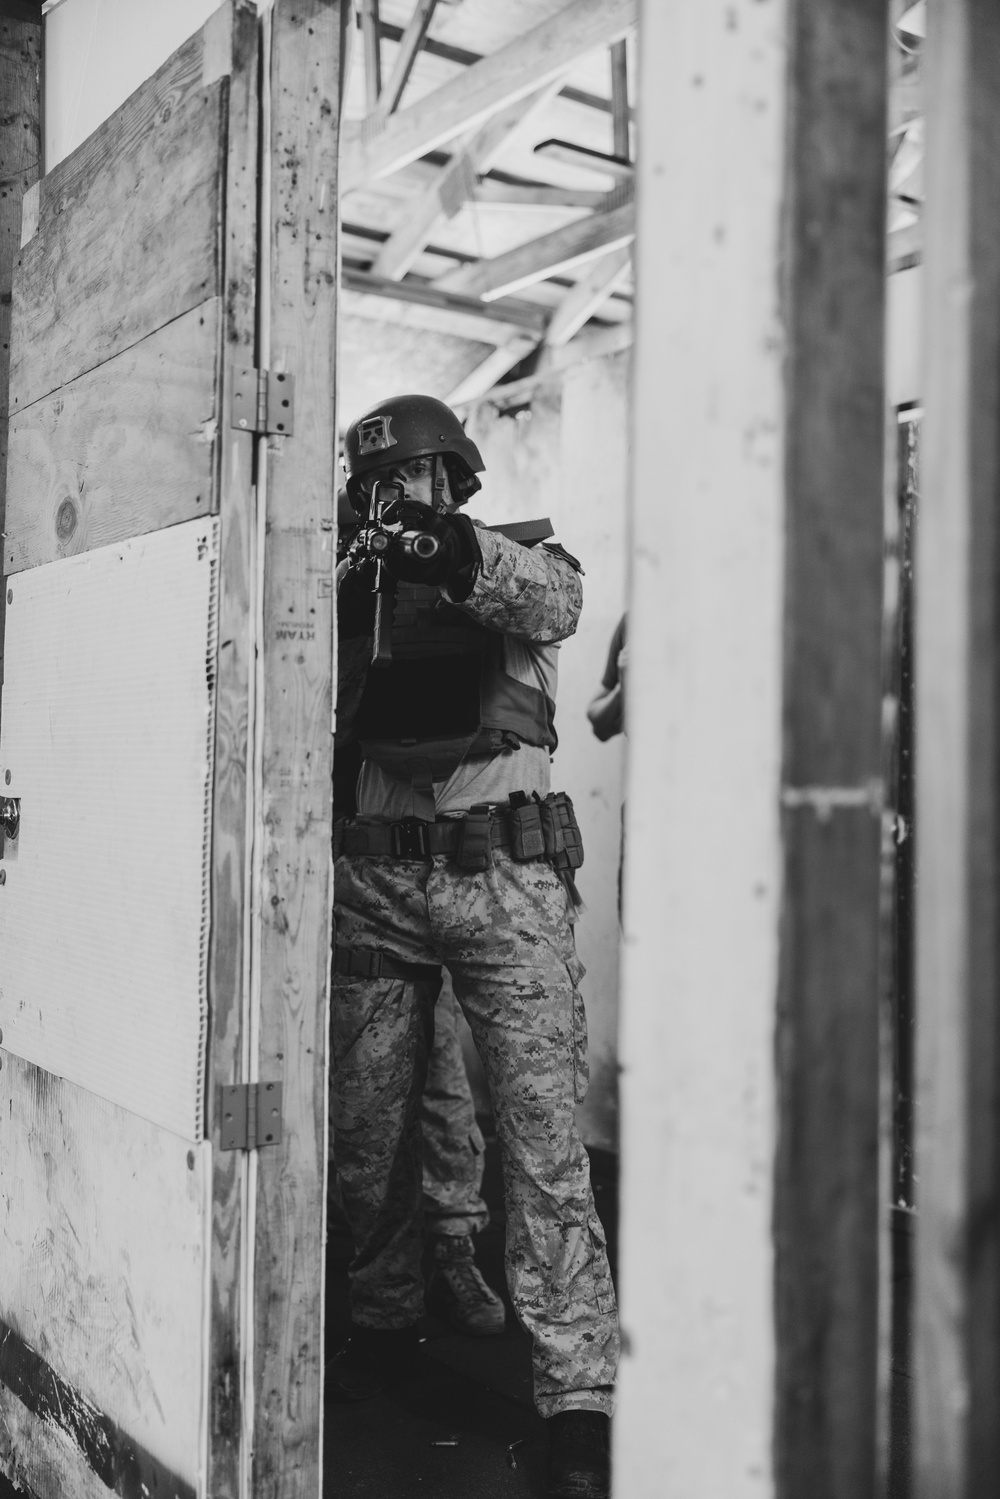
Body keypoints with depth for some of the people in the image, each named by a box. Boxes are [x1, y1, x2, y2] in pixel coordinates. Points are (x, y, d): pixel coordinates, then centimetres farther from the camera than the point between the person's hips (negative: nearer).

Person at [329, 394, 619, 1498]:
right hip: (377, 876, 4)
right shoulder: (355, 585, 16)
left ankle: (580, 1400, -3)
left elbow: (552, 599, -18)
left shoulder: (520, 557, 7)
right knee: (364, 1126, 10)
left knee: (543, 1130, -8)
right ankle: (382, 1319, 32)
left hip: (504, 874, -4)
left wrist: (459, 553, -35)